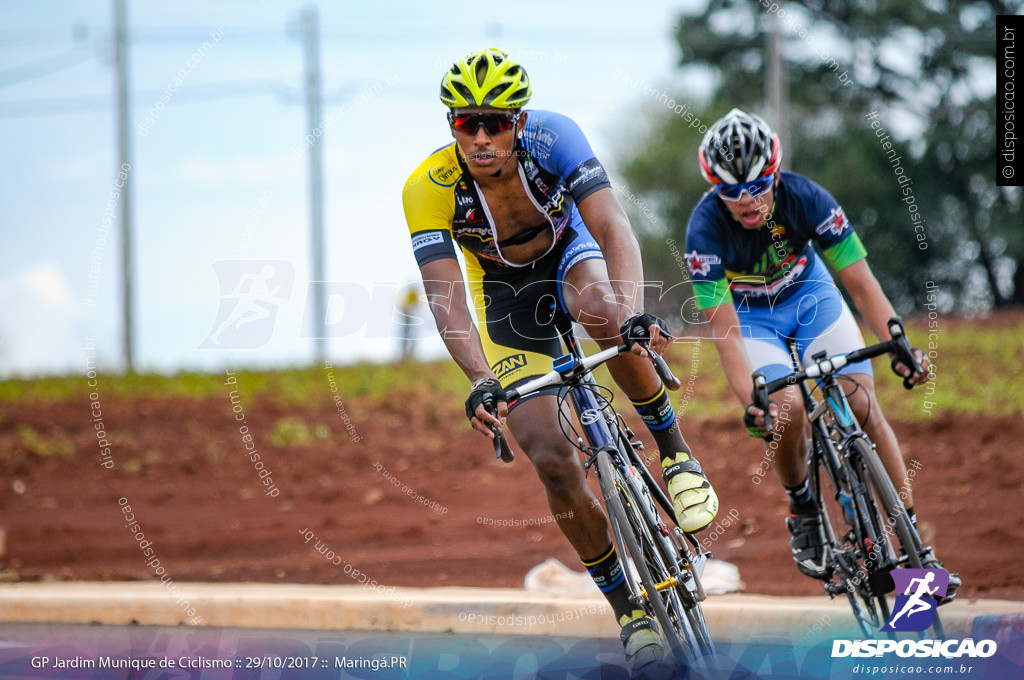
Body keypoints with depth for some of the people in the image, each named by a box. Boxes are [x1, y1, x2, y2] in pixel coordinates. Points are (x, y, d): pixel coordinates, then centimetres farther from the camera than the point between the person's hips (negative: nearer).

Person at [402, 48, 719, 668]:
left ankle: (674, 453, -18)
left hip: (569, 255, -1)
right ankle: (628, 609, 7)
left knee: (599, 307, -40)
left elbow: (612, 225, -40)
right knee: (554, 463, -11)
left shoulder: (552, 137, -31)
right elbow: (444, 293, -35)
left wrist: (633, 314, -58)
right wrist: (480, 381, -52)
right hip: (507, 297, 1)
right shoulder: (429, 188, -29)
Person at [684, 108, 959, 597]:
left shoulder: (804, 198, -29)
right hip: (749, 315, -1)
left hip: (809, 295, 1)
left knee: (864, 406, -14)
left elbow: (861, 283, -26)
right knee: (787, 408, -26)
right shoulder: (705, 229, -32)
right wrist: (751, 405, -45)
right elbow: (725, 333, -32)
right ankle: (803, 514, 2)